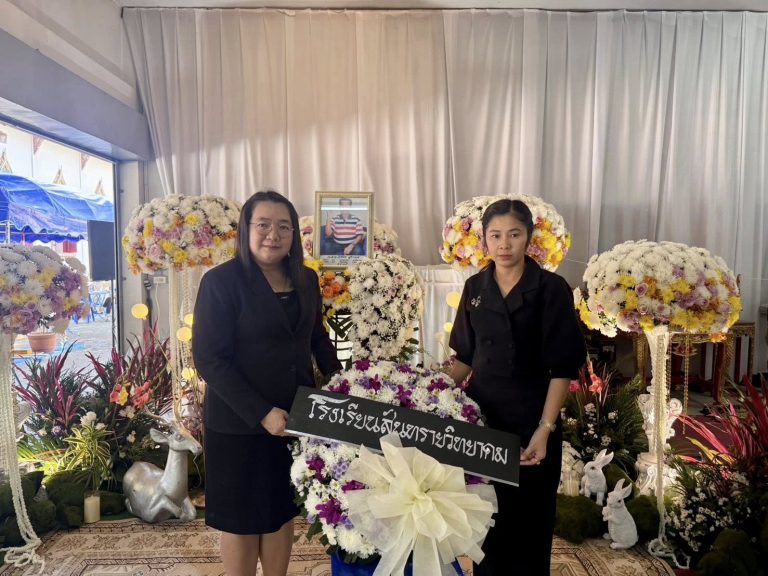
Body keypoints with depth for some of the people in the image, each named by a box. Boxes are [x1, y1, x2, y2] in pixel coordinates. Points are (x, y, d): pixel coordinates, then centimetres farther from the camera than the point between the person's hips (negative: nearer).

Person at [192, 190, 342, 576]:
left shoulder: (306, 280, 3)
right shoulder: (221, 280, -13)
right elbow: (209, 359, -17)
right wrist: (261, 413, -22)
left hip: (294, 418, 5)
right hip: (238, 424, -5)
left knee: (283, 511, 18)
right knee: (241, 518, 12)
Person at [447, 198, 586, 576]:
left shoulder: (551, 289, -9)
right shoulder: (475, 287, 4)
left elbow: (563, 367, -11)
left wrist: (545, 429, -18)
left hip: (531, 419, -3)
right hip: (481, 415, 4)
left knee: (529, 518, 11)